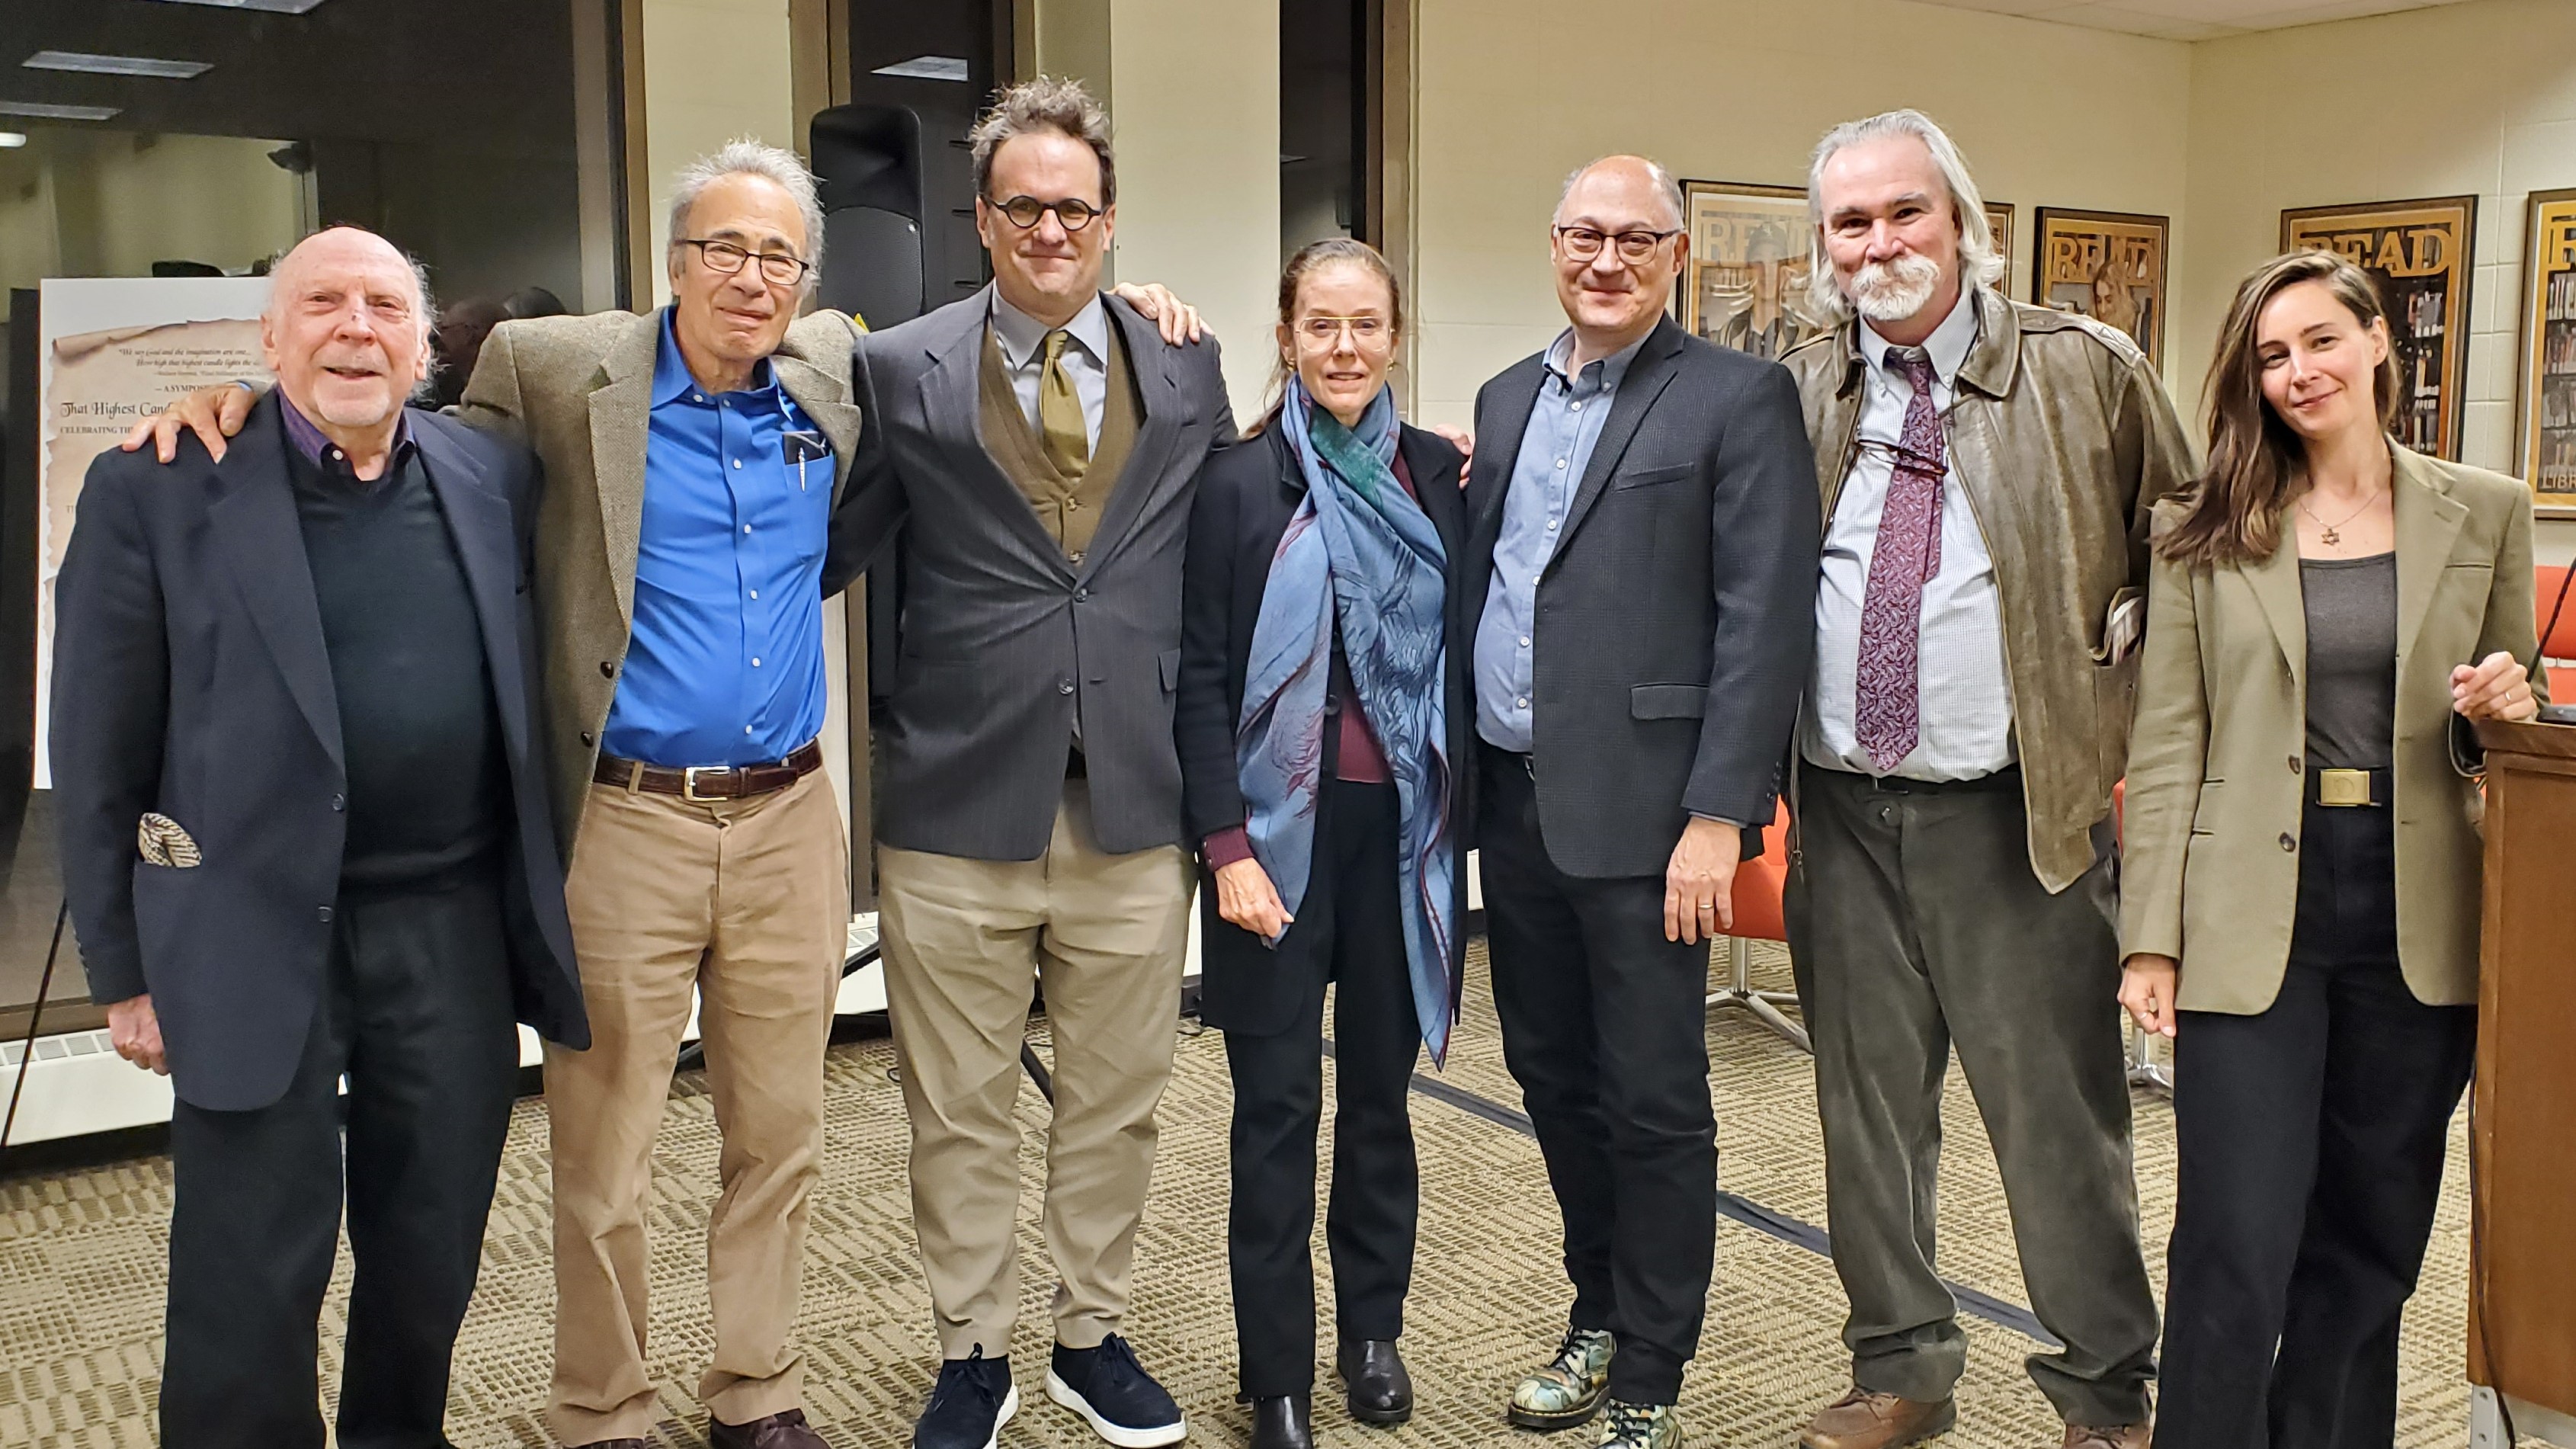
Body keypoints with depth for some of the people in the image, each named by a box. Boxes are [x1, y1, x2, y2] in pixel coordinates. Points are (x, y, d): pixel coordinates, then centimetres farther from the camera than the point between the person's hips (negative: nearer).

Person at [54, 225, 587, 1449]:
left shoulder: (497, 479, 4)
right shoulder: (155, 493, -5)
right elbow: (99, 755, -3)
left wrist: (539, 906, 11)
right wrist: (124, 970, -3)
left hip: (456, 930, 3)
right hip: (253, 943, -3)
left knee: (435, 1256, 15)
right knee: (249, 1282, 6)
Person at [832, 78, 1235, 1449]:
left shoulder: (1189, 369, 6)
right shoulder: (899, 369, -1)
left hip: (1134, 808, 2)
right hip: (959, 808, -2)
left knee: (1115, 1101, 15)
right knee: (959, 1113, 10)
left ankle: (1093, 1337, 35)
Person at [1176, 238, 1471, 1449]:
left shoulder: (1440, 474, 5)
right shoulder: (1238, 482, -4)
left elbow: (1459, 653, 8)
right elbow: (1200, 681, -6)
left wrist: (1456, 822, 3)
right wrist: (1227, 845, -13)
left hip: (1404, 826, 3)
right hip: (1280, 831, -3)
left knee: (1381, 1088, 13)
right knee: (1278, 1106, 3)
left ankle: (1374, 1329, 30)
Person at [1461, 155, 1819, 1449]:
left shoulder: (1738, 397, -5)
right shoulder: (1506, 399, 15)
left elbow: (1765, 619, -12)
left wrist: (1717, 816, -17)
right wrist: (1465, 777, 11)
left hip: (1639, 812, -6)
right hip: (1512, 802, 6)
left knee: (1652, 1103, 3)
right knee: (1551, 1075, 17)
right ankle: (1600, 1317, 36)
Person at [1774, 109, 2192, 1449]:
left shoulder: (2085, 373, -2)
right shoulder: (1796, 397, 6)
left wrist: (2109, 663, -1)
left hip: (2017, 816, -3)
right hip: (1842, 812, 3)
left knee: (2057, 1114, 4)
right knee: (1867, 1108, 13)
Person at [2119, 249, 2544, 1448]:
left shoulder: (2486, 514, 7)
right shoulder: (2206, 530, 1)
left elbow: (2511, 708, 16)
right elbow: (2166, 745, -1)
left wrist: (2508, 701, -9)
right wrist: (2152, 935, -6)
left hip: (2417, 915, 3)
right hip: (2255, 911, -2)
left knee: (2372, 1237, 13)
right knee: (2236, 1247, -4)